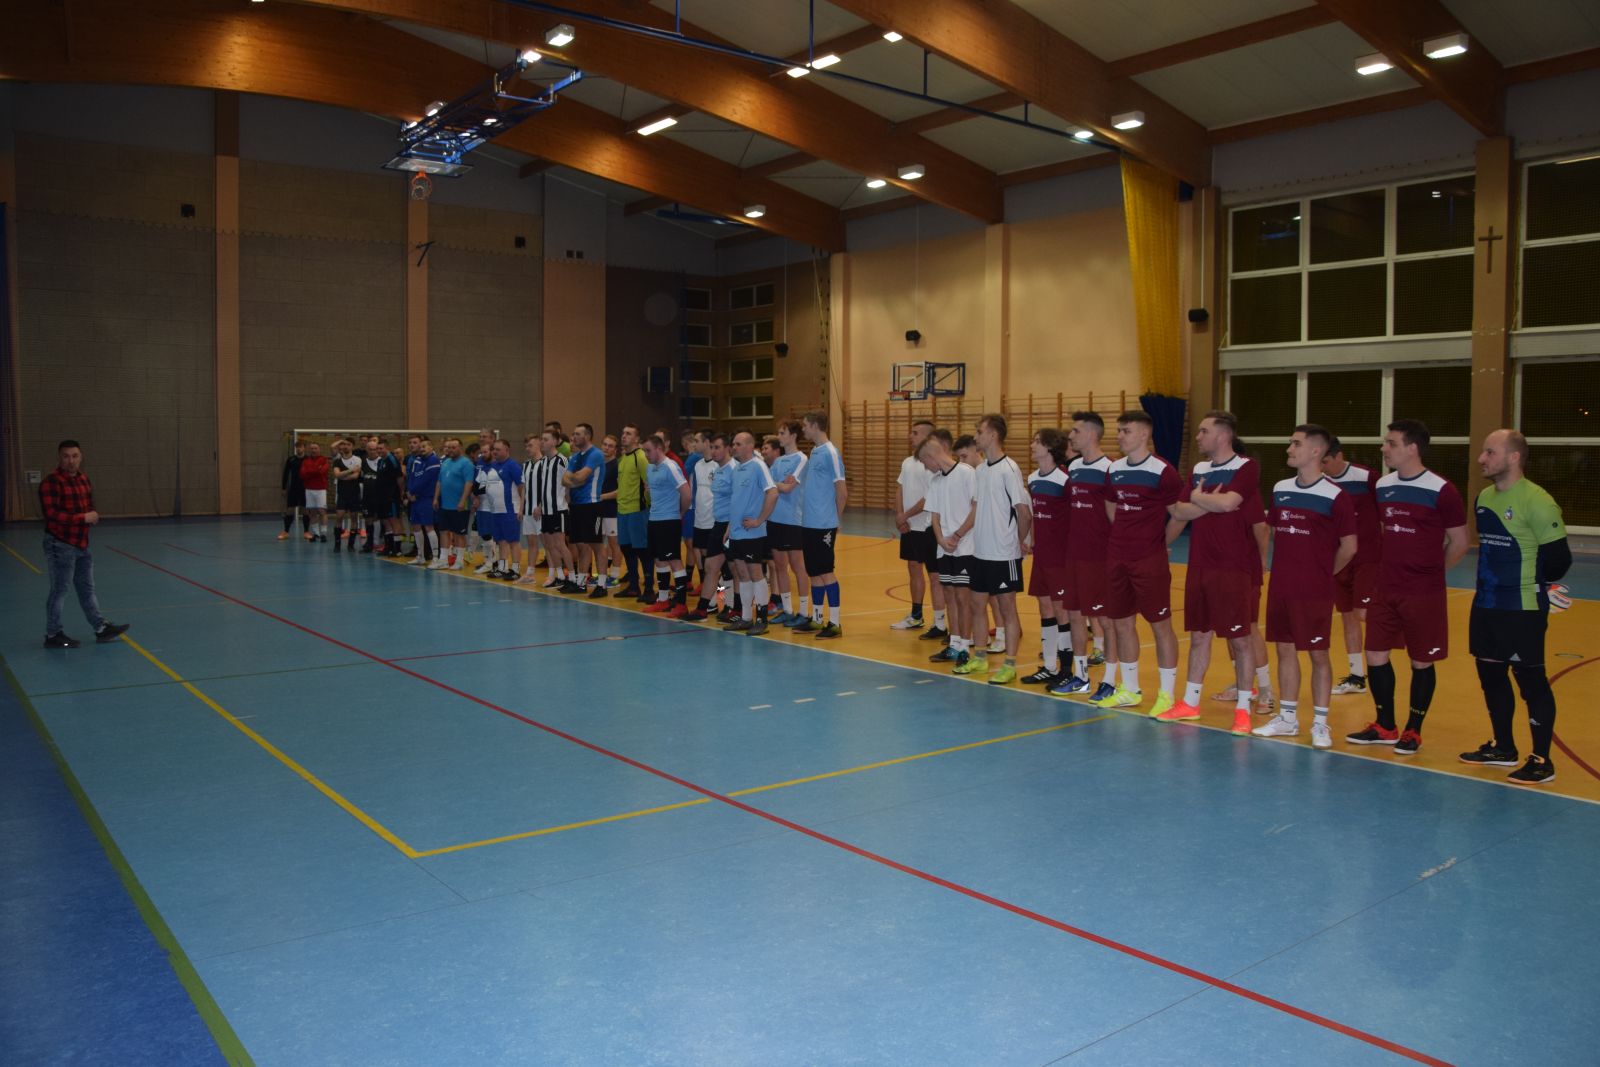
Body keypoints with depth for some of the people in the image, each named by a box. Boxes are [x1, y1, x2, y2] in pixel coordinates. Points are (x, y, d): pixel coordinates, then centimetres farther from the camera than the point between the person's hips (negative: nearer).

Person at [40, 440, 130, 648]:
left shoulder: (84, 479, 10)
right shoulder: (51, 482, -16)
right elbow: (51, 514, -24)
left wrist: (93, 515, 0)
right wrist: (83, 518, -21)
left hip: (82, 544, 8)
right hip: (60, 545, -8)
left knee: (87, 589, 15)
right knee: (59, 590, 1)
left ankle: (101, 628, 23)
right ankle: (52, 635, 12)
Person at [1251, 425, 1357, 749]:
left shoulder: (1335, 496, -11)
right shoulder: (1280, 489, 6)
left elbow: (1349, 546, -6)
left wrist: (1324, 573, 2)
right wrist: (1289, 566, 12)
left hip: (1315, 591, -6)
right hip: (1281, 586, 6)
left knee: (1318, 654, 3)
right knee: (1285, 649, 12)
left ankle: (1320, 723, 13)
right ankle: (1287, 718, 23)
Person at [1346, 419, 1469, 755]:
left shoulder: (1441, 491, -11)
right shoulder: (1382, 486, 4)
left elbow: (1459, 543, -3)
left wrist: (1428, 572, 5)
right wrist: (1395, 568, 12)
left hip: (1424, 594, -5)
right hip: (1386, 589, 5)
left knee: (1421, 662, 7)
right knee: (1376, 656, 6)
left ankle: (1413, 731, 21)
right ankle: (1385, 726, 22)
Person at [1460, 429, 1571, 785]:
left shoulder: (1537, 501, -17)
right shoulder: (1483, 497, 7)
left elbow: (1559, 559, -13)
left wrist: (1530, 583, 2)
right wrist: (1492, 582, 11)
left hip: (1523, 609, -8)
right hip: (1485, 605, 8)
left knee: (1530, 679, 0)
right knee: (1490, 674, 15)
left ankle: (1542, 760, 12)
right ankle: (1503, 748, 30)